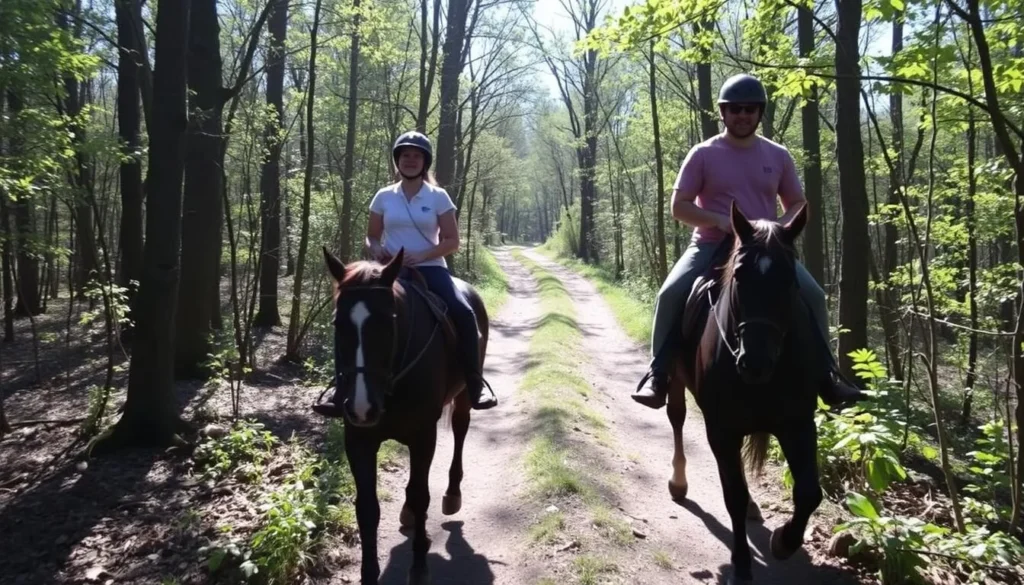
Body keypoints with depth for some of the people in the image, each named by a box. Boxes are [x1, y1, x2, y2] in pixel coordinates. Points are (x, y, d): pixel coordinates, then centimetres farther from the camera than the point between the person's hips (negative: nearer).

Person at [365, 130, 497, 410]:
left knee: (464, 314, -26)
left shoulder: (438, 197, 3)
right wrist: (377, 252, -10)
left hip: (430, 268, -2)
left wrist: (422, 255, -15)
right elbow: (371, 238, 14)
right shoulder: (384, 197, 8)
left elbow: (452, 242, 0)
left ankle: (475, 384, -12)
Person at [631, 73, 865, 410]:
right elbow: (679, 207, -3)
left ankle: (824, 375, 2)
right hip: (712, 246, -2)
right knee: (671, 293, -26)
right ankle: (658, 374, -15)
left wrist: (781, 227, -9)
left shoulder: (778, 156, 7)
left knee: (813, 295, -14)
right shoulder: (703, 155, -1)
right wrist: (720, 220, -18)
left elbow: (798, 204, 14)